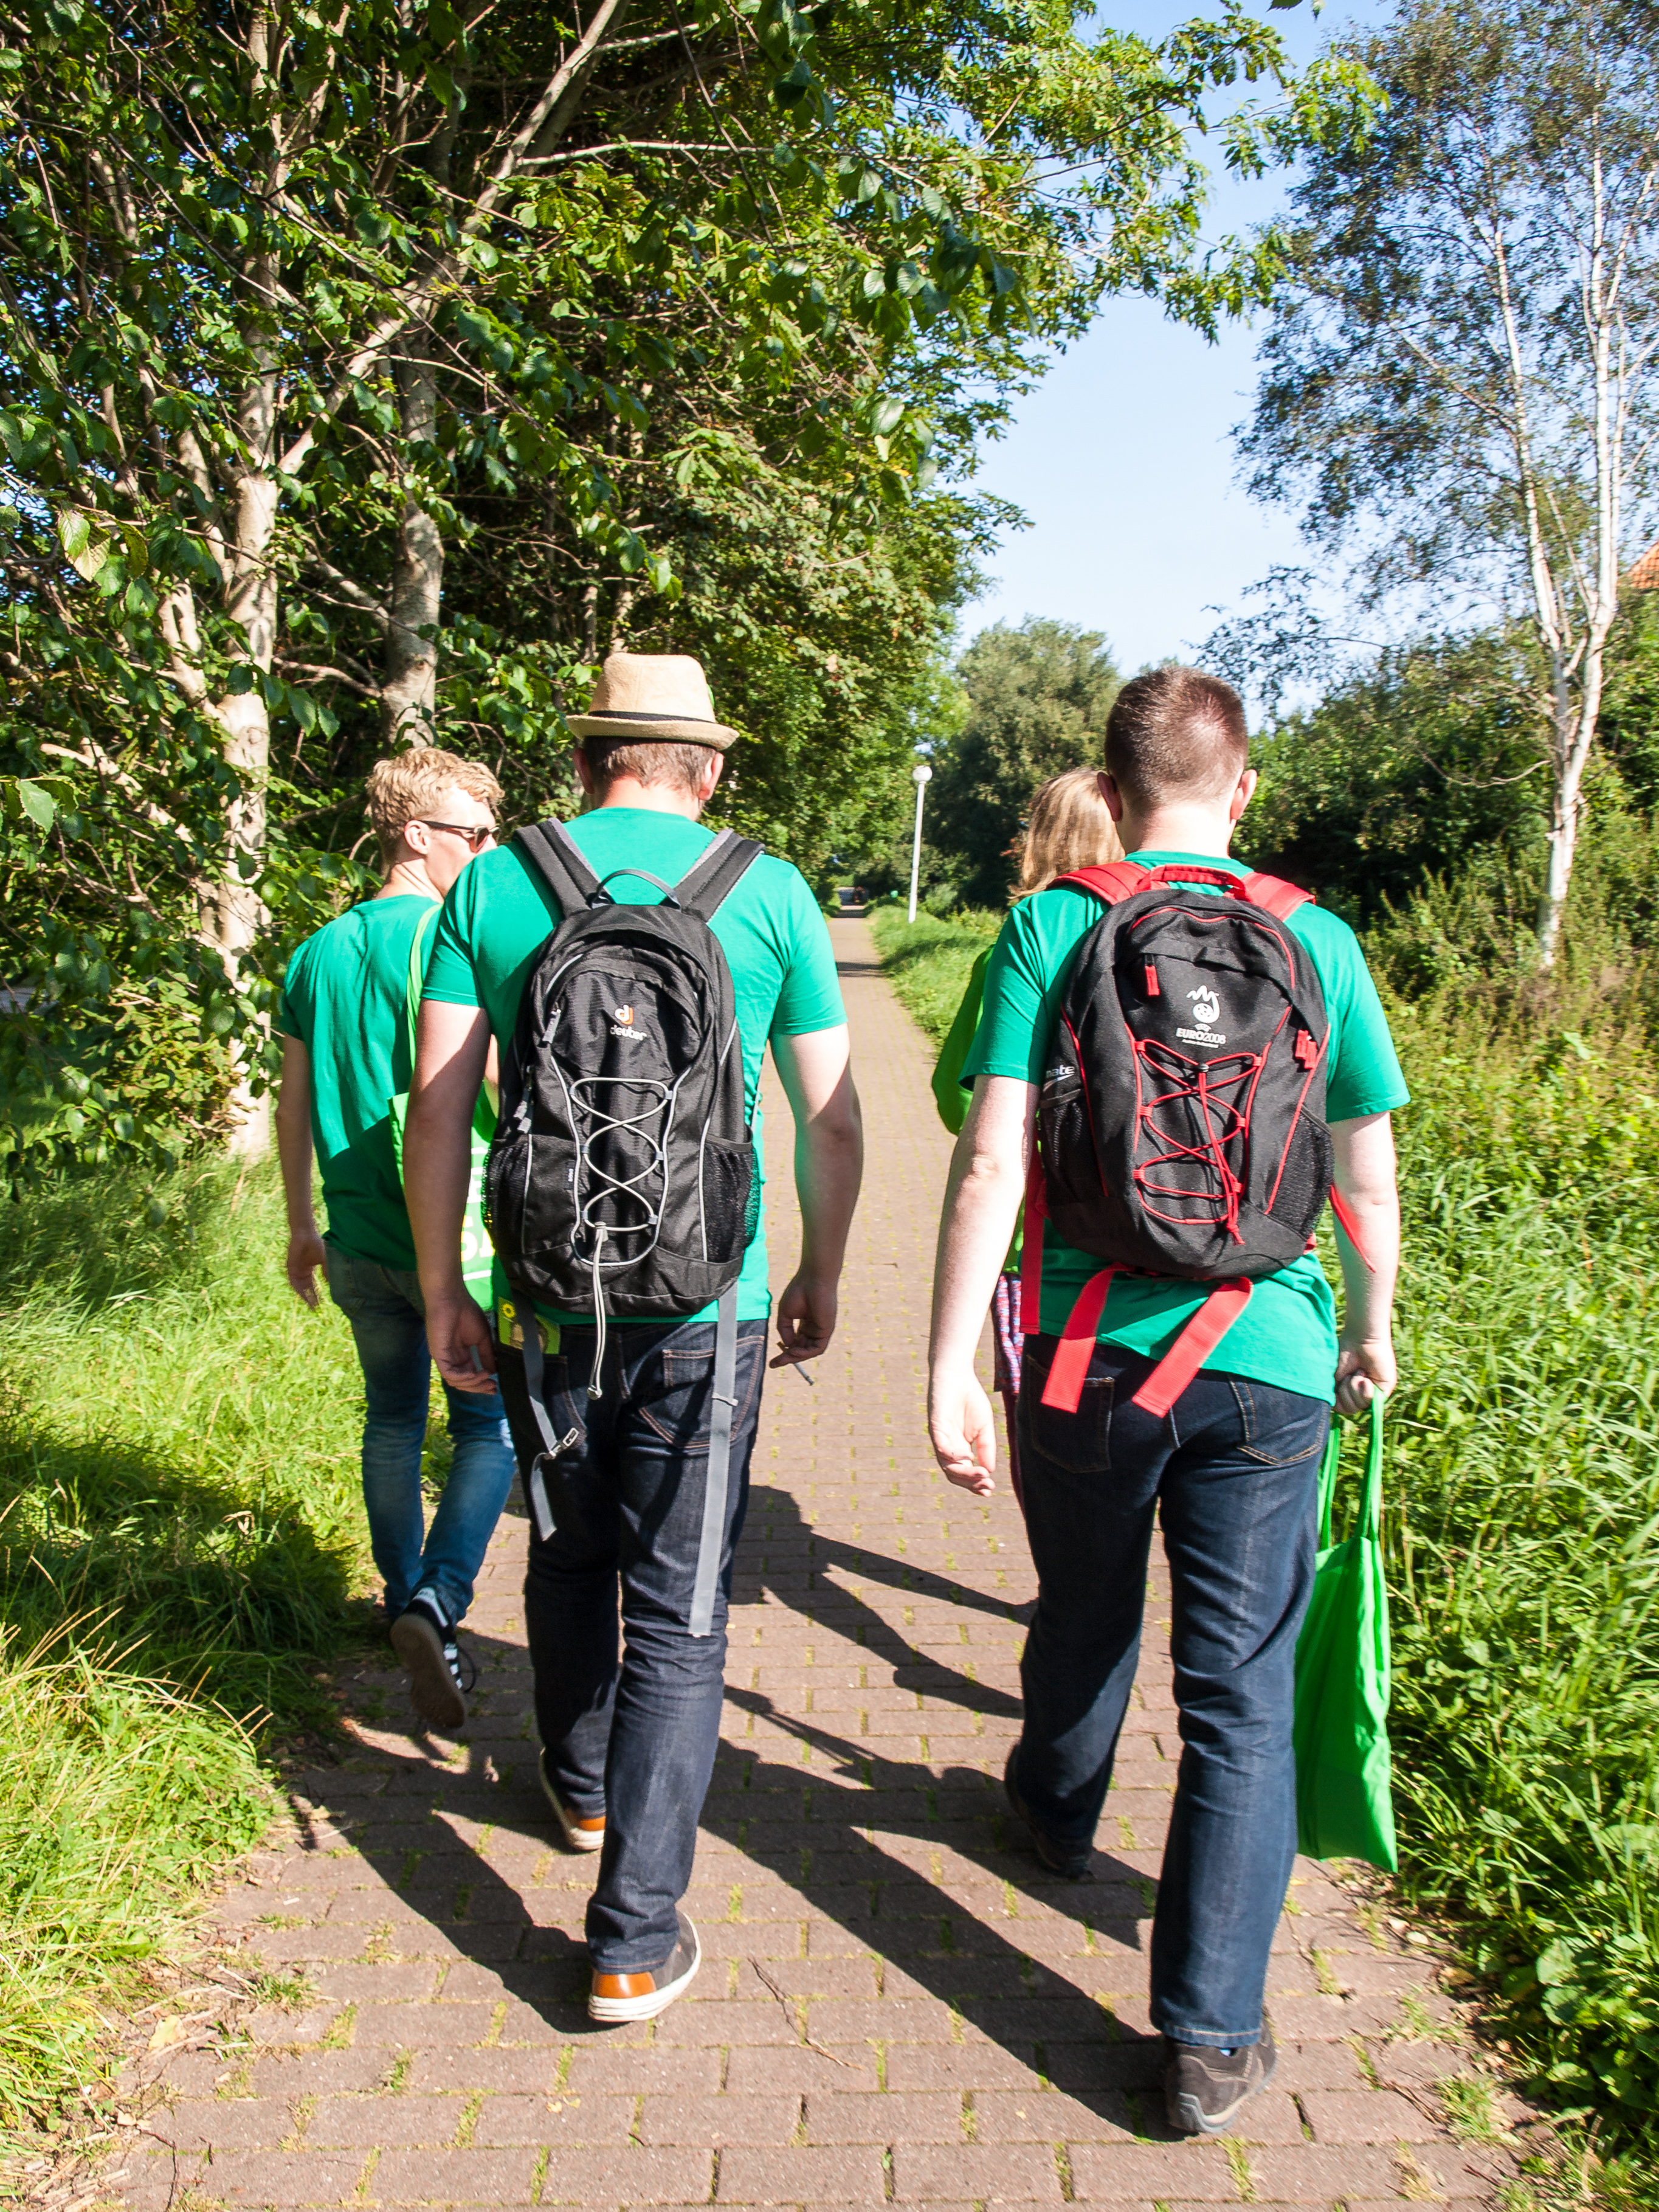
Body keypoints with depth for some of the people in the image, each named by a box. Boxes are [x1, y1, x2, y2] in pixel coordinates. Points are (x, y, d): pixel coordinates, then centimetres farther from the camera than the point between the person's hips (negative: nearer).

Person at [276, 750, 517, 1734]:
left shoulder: (319, 953, 8)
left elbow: (295, 1107, 13)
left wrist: (302, 1227, 22)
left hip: (359, 1243, 6)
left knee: (393, 1422, 19)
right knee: (490, 1428, 6)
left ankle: (408, 1604, 30)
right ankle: (437, 1601, -10)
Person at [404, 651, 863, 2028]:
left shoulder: (493, 883, 0)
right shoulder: (771, 895, -2)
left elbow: (438, 1106, -3)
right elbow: (832, 1121, 1)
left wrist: (442, 1291, 5)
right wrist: (822, 1276, 15)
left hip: (543, 1301, 2)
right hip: (703, 1304, -2)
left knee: (568, 1559, 24)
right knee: (678, 1614, 7)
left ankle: (581, 1787, 47)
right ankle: (635, 1939, 11)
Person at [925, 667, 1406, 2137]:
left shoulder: (1049, 929, -5)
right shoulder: (1320, 943, 0)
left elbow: (990, 1165, -11)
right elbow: (1369, 1182, 5)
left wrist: (951, 1369, -7)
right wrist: (1371, 1332, 21)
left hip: (1089, 1357, 1)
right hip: (1265, 1369, 0)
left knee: (1084, 1625, 25)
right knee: (1243, 1699, 8)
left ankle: (1056, 1816, 52)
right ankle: (1213, 2040, 14)